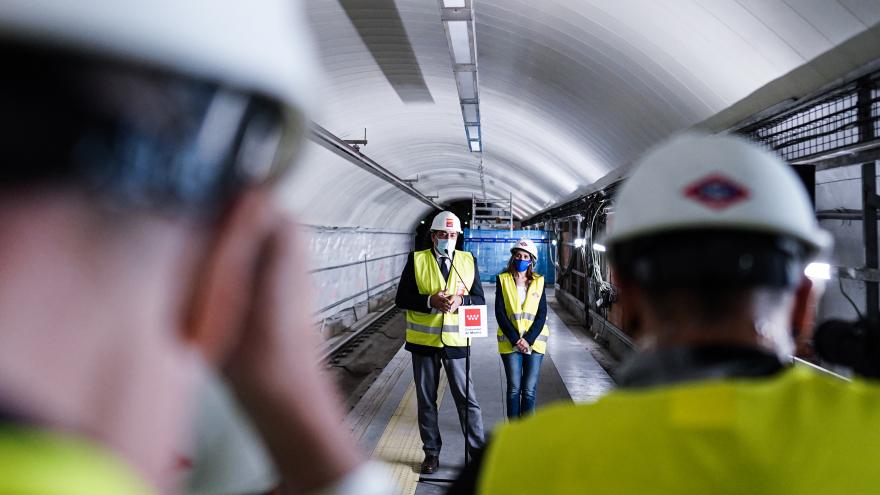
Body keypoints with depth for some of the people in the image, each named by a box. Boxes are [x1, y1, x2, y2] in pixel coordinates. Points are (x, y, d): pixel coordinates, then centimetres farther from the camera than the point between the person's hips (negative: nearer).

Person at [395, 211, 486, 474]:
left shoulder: (469, 260, 3)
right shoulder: (416, 260, -2)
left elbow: (480, 299, 2)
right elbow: (401, 299, -4)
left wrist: (460, 300, -19)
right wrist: (431, 300, -20)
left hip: (456, 341, 0)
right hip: (423, 342, 0)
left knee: (467, 399, 3)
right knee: (426, 400, 11)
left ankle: (478, 452, 16)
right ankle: (431, 453, 26)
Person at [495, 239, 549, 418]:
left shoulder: (538, 282, 6)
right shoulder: (503, 279, 3)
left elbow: (542, 314, 1)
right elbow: (499, 313, -2)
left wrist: (528, 340, -11)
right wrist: (515, 339, -11)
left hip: (534, 341, 1)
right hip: (510, 341, -1)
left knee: (529, 390, 0)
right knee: (514, 388, 1)